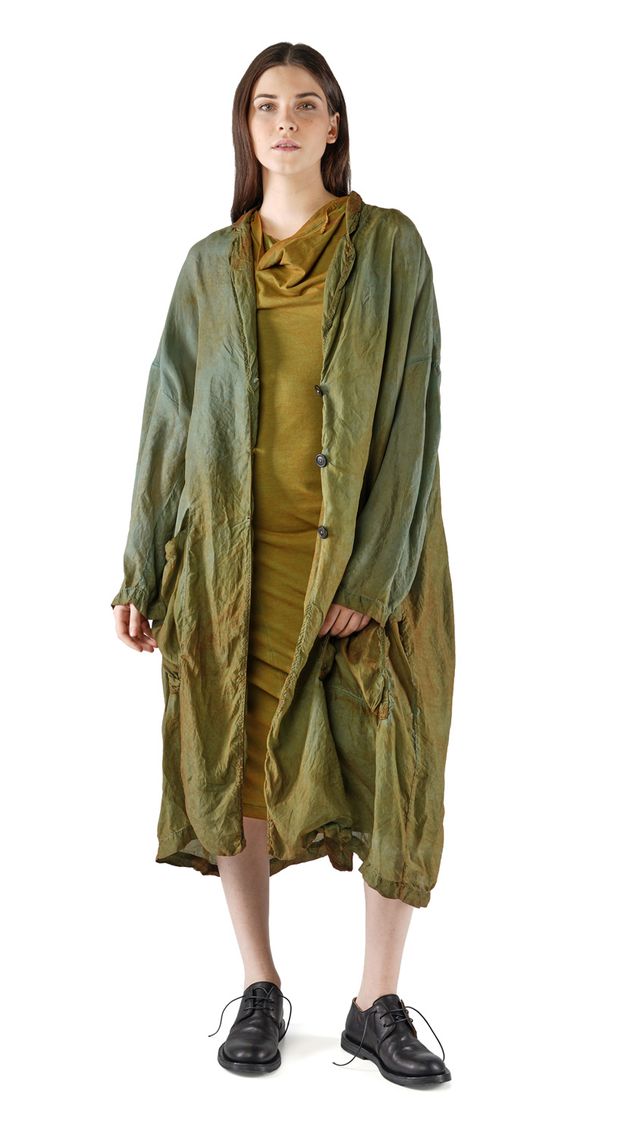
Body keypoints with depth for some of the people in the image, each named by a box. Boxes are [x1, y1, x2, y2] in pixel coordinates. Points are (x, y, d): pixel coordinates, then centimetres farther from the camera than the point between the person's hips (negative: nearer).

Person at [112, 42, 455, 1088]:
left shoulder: (389, 246, 0)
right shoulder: (212, 265, 8)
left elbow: (411, 411, -7)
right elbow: (172, 414, 8)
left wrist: (373, 571, -15)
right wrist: (144, 571, 6)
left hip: (365, 548, -2)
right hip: (236, 551, 2)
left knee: (392, 766, -1)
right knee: (236, 759, 4)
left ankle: (379, 1004, 13)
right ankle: (260, 989, 20)